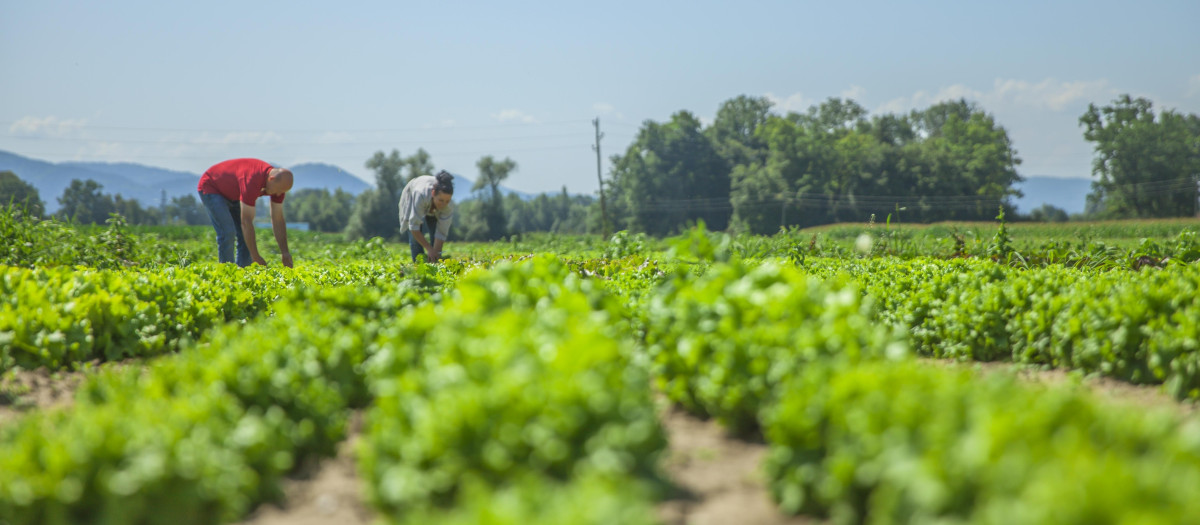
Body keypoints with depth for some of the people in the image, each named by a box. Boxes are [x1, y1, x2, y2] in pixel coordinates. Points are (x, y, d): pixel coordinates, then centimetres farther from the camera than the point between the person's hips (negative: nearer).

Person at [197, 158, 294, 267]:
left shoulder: (279, 182, -17)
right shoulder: (252, 180, -41)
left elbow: (278, 220, -9)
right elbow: (246, 221, -39)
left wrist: (285, 252, -14)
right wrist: (255, 256, -36)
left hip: (232, 194, 8)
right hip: (211, 188, -8)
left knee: (246, 236, -2)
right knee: (227, 233, -20)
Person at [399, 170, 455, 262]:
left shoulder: (448, 205, -39)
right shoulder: (421, 195, -48)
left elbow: (441, 233, -33)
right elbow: (414, 227, -44)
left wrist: (436, 253, -41)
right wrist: (430, 249, -45)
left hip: (433, 210, 2)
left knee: (435, 237, -11)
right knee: (415, 237, -16)